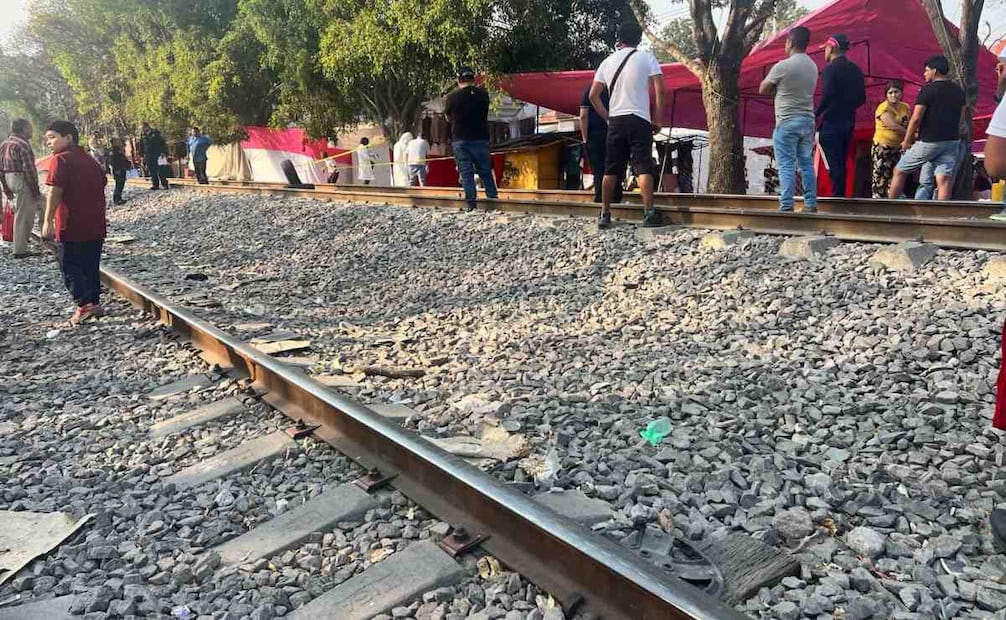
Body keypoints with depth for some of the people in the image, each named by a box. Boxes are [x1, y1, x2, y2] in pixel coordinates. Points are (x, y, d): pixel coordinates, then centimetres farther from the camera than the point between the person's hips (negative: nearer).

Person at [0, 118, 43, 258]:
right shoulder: (23, 144, -13)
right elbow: (29, 170, -18)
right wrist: (36, 192, -14)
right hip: (22, 182, -9)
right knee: (23, 216, -3)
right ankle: (20, 250, 2)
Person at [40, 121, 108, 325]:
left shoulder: (60, 159, -9)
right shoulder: (90, 161, 14)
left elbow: (55, 192, -16)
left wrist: (48, 220, -16)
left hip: (71, 226, -7)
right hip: (95, 226, 7)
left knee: (70, 267, 0)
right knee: (90, 267, 14)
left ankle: (84, 305, -8)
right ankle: (94, 303, 16)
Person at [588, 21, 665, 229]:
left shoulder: (607, 62, 13)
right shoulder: (647, 58, 2)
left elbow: (593, 95, 12)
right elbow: (659, 91, -6)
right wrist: (658, 120, 0)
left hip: (615, 121, 4)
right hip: (639, 120, -4)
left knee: (611, 170, 7)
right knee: (644, 167, -7)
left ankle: (605, 215, 9)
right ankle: (649, 213, -16)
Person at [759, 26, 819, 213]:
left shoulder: (782, 67, -11)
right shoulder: (813, 67, 11)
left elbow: (763, 89, -2)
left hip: (787, 122, -6)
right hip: (808, 120, 6)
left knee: (787, 166, -6)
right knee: (807, 164, 10)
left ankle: (786, 206, -9)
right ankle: (811, 204, 12)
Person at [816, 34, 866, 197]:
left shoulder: (830, 69, -10)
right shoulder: (856, 70, 12)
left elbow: (826, 97, -19)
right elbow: (861, 98, 12)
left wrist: (815, 115, -9)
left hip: (831, 122, -7)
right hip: (849, 122, 7)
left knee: (833, 164, -6)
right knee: (842, 162, 14)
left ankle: (837, 195, -8)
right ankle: (841, 195, 17)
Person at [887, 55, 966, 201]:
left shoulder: (928, 90, -9)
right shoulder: (958, 91, 11)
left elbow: (916, 118, -13)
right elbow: (960, 119, 14)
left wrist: (906, 141, -3)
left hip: (929, 141, -6)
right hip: (952, 141, 6)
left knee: (899, 171, 9)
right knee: (944, 180, -2)